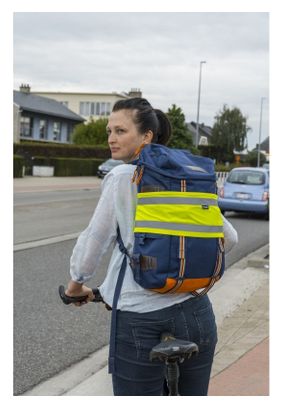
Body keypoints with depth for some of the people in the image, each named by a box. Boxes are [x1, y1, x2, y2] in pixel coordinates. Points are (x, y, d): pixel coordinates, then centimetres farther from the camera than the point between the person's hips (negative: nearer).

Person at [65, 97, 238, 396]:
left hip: (141, 320, -5)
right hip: (197, 313, 5)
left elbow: (94, 240, -3)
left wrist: (77, 284, 14)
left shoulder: (122, 177, -6)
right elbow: (229, 238, 13)